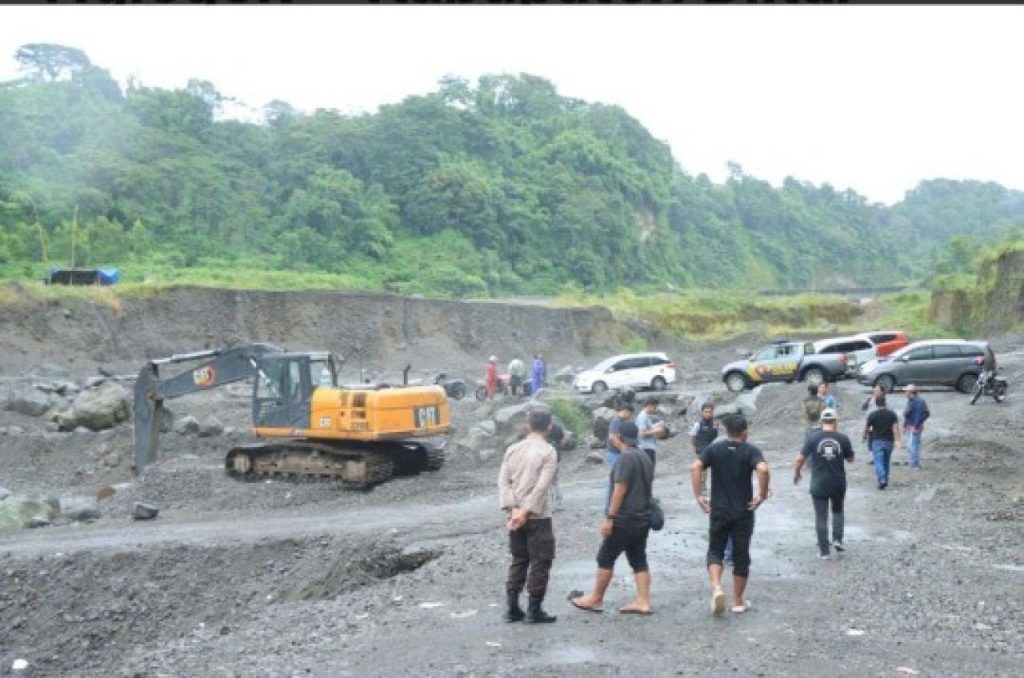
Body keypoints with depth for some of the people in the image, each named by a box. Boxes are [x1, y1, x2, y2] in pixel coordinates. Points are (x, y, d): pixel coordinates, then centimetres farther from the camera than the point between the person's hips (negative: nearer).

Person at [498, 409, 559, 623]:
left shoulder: (513, 449, 7)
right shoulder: (548, 452, -9)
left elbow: (503, 481, -1)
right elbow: (541, 487, -17)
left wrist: (514, 509, -7)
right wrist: (526, 512, -16)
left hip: (515, 515, 5)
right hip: (538, 516, -5)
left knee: (519, 560, 15)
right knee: (540, 562, 5)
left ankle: (513, 608, 15)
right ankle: (534, 610, 6)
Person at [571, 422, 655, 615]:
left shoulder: (626, 458, -16)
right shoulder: (646, 458, 12)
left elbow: (620, 490, -20)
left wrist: (609, 517, -18)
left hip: (625, 519, -9)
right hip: (643, 518, 9)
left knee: (605, 558, 3)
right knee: (639, 560, 10)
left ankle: (595, 599, 11)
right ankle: (643, 602, 7)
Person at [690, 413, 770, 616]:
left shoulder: (713, 449, 1)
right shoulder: (750, 451, -4)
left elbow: (695, 467, -13)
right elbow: (763, 469, -24)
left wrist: (698, 496, -8)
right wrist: (762, 495, -12)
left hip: (718, 511, 1)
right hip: (743, 513, -1)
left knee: (715, 551, 13)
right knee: (741, 556, 11)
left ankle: (716, 588, -12)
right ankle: (738, 601, 18)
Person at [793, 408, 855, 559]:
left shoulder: (813, 438, -10)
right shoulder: (843, 438, -7)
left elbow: (800, 458, -7)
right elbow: (850, 459, 6)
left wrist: (796, 474, 9)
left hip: (819, 485, -1)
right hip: (838, 484, 1)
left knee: (821, 517, 7)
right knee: (838, 511, 26)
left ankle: (824, 551, 11)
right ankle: (837, 538, 13)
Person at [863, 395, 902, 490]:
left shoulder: (872, 415, -7)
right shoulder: (892, 414, 0)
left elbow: (867, 428, 2)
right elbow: (896, 427, -10)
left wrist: (865, 437, 20)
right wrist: (898, 440, -14)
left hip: (877, 441, -3)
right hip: (889, 441, 3)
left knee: (878, 461, -6)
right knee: (886, 462, 17)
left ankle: (882, 480, -24)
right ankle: (885, 480, 25)